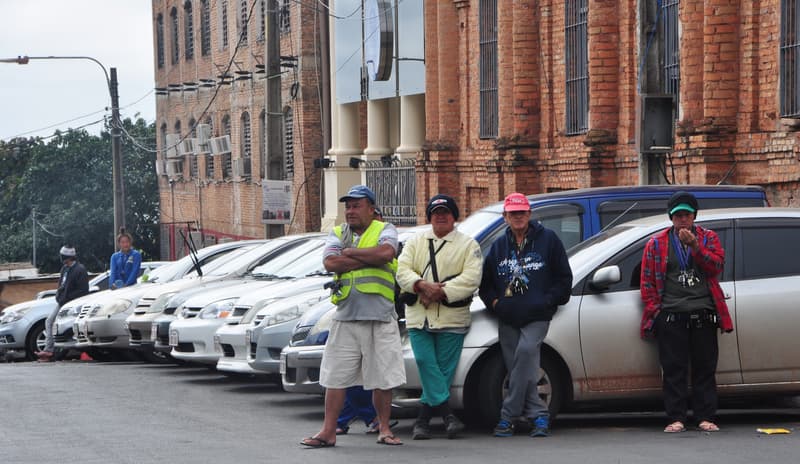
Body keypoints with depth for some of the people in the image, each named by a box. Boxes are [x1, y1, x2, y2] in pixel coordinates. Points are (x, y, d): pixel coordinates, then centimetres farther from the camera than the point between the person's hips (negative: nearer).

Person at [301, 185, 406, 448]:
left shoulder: (384, 230, 7)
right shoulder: (338, 234, 14)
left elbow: (386, 252, -17)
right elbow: (330, 263, -5)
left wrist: (350, 253, -7)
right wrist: (370, 259, -8)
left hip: (380, 317, -2)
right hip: (346, 317, 3)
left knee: (383, 377, 2)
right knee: (335, 377, 2)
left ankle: (384, 429, 15)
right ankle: (328, 431, 6)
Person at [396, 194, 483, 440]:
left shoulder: (468, 244, 5)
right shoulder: (416, 242, 16)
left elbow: (471, 278, -8)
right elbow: (402, 270, 3)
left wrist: (440, 292, -17)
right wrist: (422, 285, -17)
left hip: (452, 317, -3)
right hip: (418, 316, 3)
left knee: (443, 368, -4)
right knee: (426, 364, -10)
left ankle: (423, 419, 4)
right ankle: (447, 414, -10)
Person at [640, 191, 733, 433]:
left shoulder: (708, 238, 13)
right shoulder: (656, 243, 11)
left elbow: (717, 265, -3)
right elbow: (647, 280, 9)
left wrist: (695, 246, -13)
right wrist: (654, 309, 0)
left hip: (703, 315, 1)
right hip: (671, 316, -1)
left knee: (705, 368, 2)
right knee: (674, 369, -3)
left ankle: (706, 418, 6)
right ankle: (676, 418, 0)